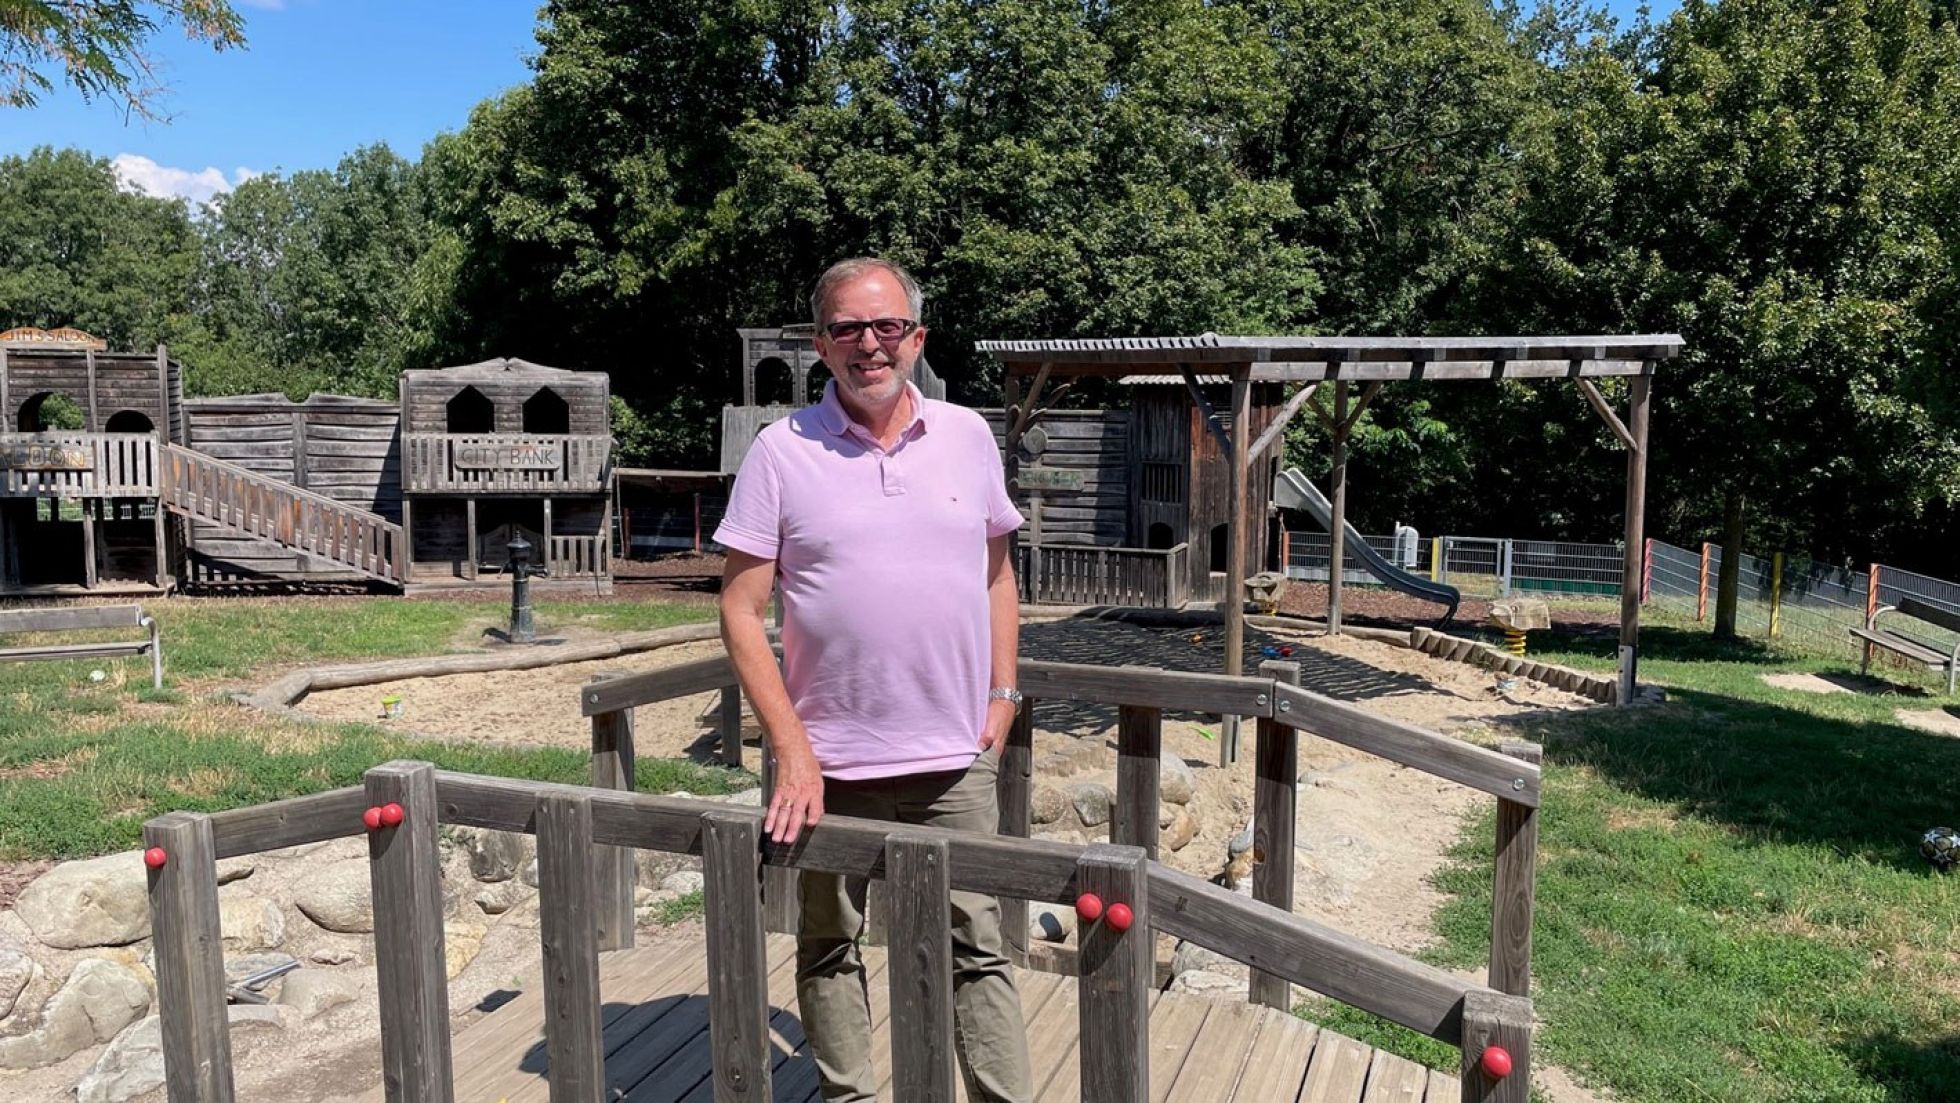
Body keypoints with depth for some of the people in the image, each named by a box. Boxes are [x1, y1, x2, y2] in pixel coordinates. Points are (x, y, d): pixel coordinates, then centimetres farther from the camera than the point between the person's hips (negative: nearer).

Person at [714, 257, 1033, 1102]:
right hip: (831, 762, -1)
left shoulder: (968, 437, 4)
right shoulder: (782, 451, -5)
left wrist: (1002, 694, 6)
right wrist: (792, 750, -11)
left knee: (976, 945, 9)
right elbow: (741, 609, -6)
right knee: (830, 950, 14)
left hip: (956, 757, 2)